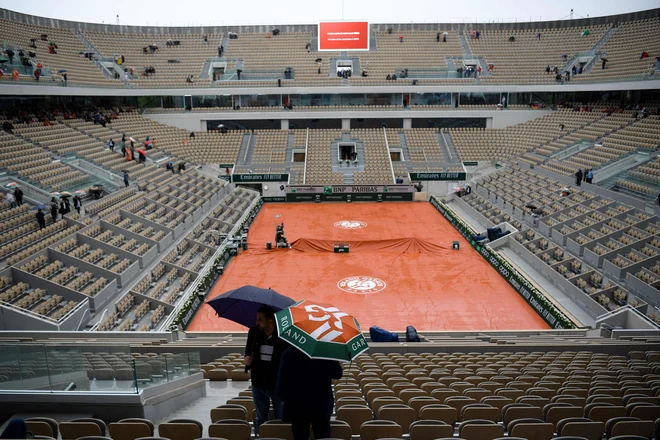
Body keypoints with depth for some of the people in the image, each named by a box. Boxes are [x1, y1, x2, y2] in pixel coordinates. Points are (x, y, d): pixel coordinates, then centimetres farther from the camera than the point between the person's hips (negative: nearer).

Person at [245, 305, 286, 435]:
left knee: (281, 418, 9)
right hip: (258, 383, 4)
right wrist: (247, 360, -11)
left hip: (278, 383, -4)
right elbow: (248, 353, 9)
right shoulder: (254, 332, -5)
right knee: (260, 418, 19)